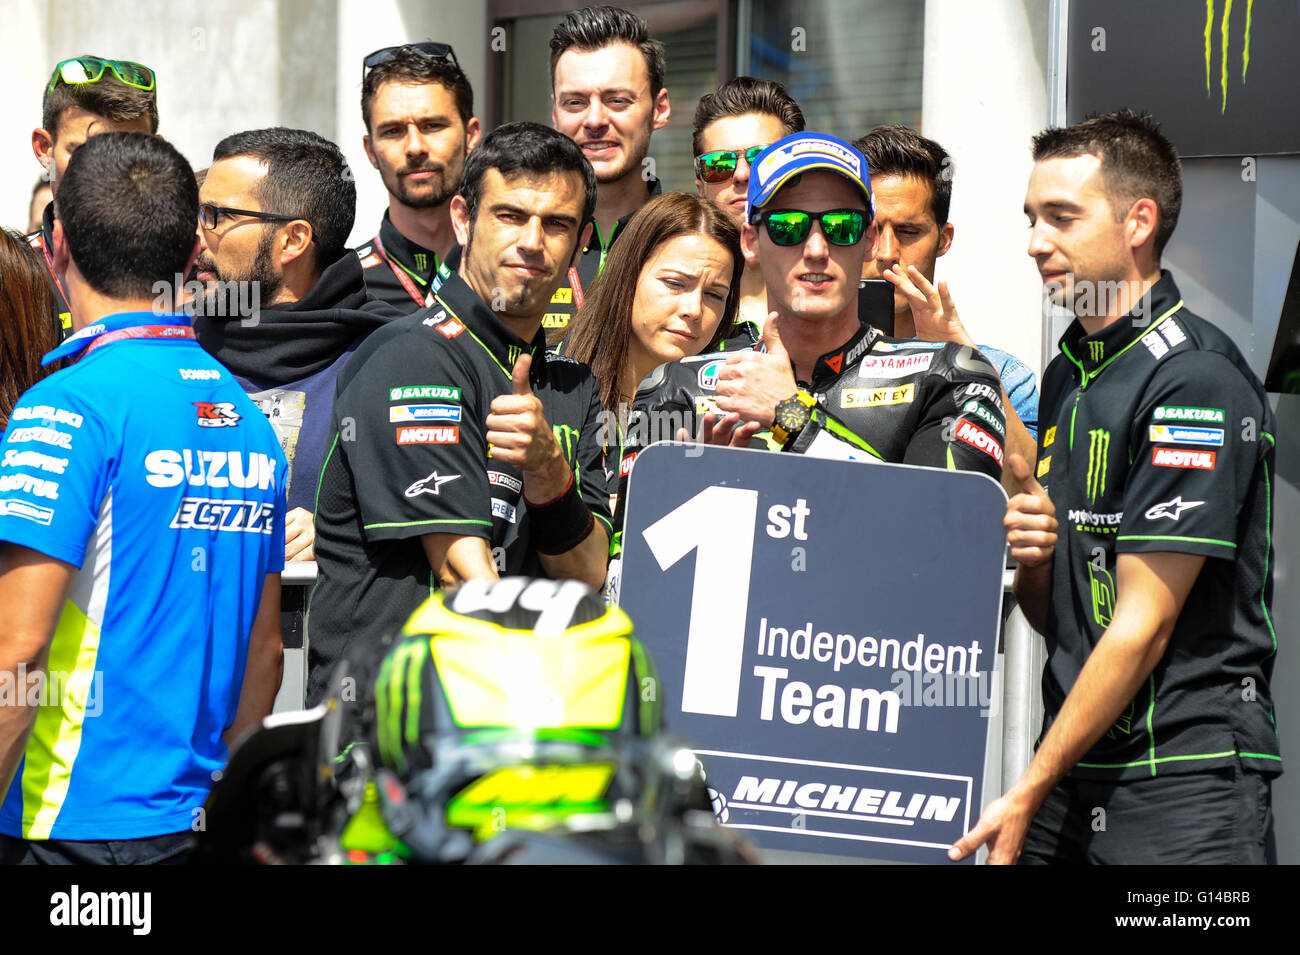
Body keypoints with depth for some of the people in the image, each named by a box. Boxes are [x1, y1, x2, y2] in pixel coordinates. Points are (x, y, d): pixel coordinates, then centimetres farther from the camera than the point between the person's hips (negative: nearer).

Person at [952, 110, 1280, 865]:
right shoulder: (1066, 376, 14)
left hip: (1183, 782, -7)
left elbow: (1143, 625, -14)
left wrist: (1027, 795, -13)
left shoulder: (1197, 382, -12)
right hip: (1071, 775, 7)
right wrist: (1032, 557, -4)